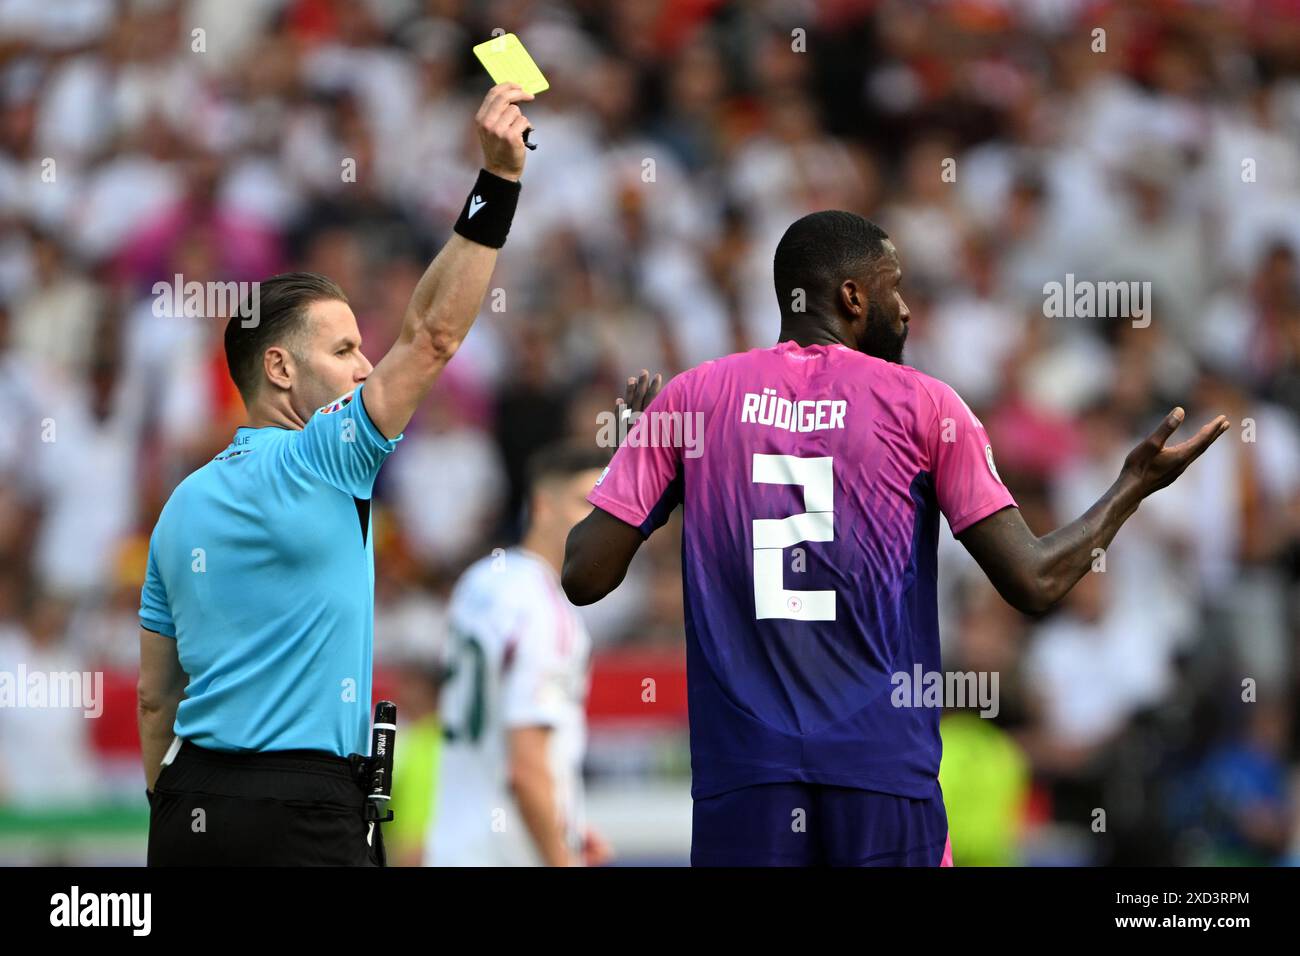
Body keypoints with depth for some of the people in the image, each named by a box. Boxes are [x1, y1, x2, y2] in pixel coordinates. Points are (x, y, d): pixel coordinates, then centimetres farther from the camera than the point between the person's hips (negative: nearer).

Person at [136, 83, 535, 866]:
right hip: (303, 814, -8)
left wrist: (177, 820, 23)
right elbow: (433, 334, -13)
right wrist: (500, 179, -14)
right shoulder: (317, 465, -8)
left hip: (191, 805, 8)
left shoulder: (185, 503, 14)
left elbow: (155, 697, 17)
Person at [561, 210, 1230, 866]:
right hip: (885, 768, -1)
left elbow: (584, 576, 4)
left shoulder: (691, 397, 5)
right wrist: (1135, 484, 16)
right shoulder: (924, 405, 2)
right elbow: (1034, 582, -2)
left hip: (741, 771, 1)